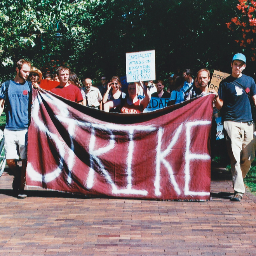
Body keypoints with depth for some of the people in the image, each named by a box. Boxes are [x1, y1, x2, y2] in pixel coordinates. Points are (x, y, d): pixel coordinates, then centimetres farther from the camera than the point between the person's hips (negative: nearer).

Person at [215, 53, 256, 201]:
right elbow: (220, 105, 4)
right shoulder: (225, 83, 7)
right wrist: (216, 99, -17)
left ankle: (238, 181, 28)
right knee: (235, 157, -11)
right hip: (231, 122, -3)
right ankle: (239, 190, -11)